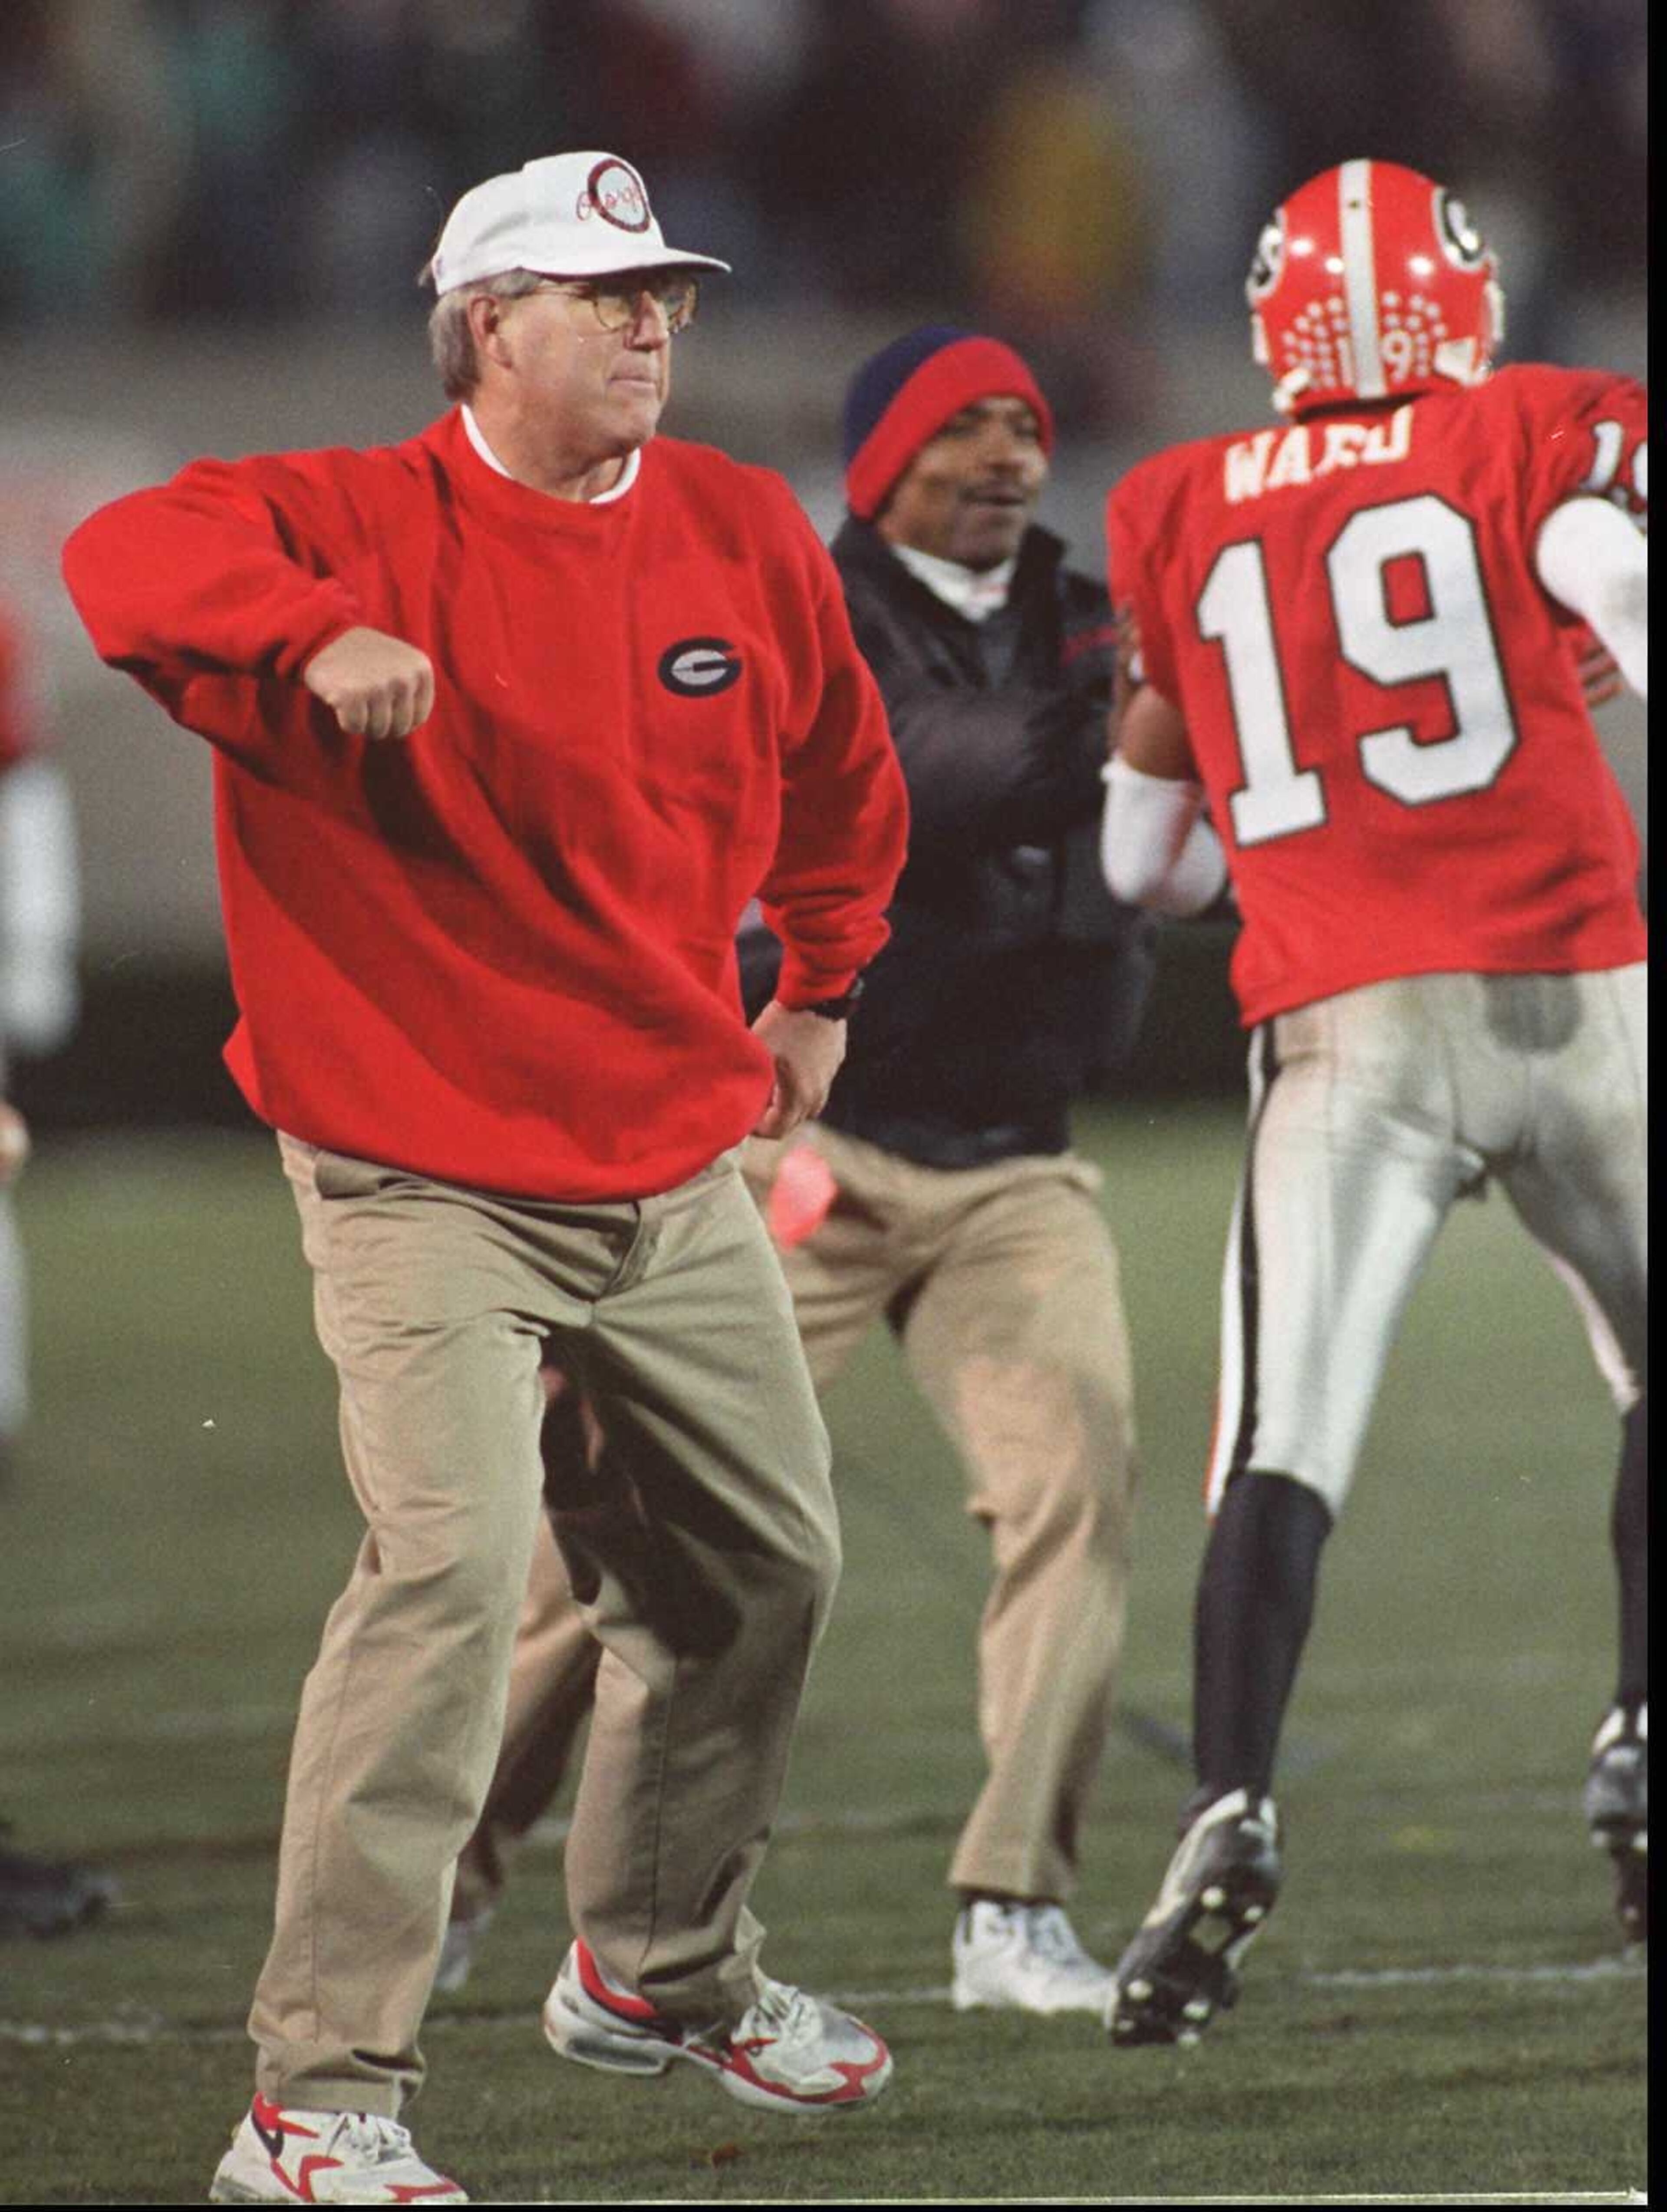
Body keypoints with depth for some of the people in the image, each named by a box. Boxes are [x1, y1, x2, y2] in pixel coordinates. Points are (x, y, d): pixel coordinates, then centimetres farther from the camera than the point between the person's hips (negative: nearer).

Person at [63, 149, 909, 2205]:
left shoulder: (746, 540, 5)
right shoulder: (357, 522, -13)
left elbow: (838, 772, 24)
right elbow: (125, 555, -31)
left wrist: (818, 987, 27)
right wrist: (320, 640, -45)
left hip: (677, 1161, 7)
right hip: (423, 1170, -7)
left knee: (765, 1560, 17)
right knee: (451, 1563, -21)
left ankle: (660, 1966, 41)